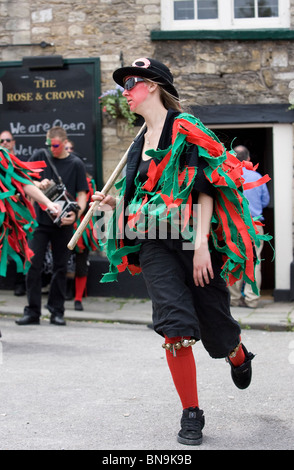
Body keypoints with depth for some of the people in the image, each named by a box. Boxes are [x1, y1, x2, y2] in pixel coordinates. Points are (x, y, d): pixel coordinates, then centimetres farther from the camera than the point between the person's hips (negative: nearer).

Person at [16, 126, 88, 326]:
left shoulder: (76, 164, 2)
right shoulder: (40, 156, 5)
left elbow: (82, 194, 1)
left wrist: (76, 213, -18)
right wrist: (38, 184, -15)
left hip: (63, 223, 0)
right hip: (40, 220, 0)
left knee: (61, 267, 5)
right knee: (34, 265, -4)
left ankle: (57, 311, 14)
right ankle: (32, 312, 2)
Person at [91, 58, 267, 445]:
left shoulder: (186, 129, -4)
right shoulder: (140, 143, 18)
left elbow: (206, 190, -10)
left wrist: (201, 243, -18)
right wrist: (116, 203, 8)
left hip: (193, 240, -5)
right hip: (155, 245, 5)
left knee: (217, 331, 2)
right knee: (175, 325, -12)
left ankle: (239, 356, 40)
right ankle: (191, 414, -2)